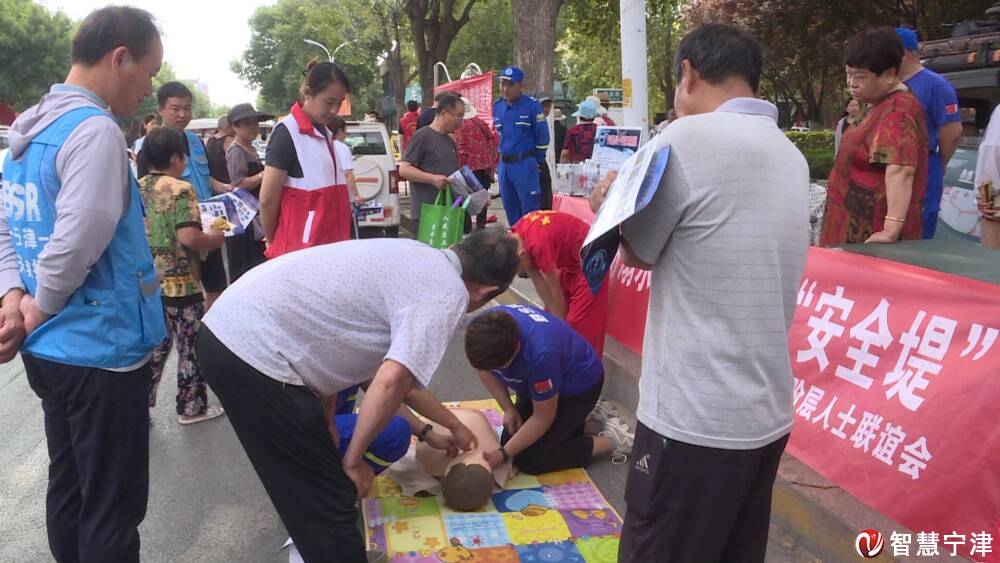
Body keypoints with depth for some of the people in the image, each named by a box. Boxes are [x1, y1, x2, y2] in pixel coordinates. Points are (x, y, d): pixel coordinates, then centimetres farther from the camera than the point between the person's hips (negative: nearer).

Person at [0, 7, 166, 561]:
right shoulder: (95, 130, -18)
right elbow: (75, 244, -26)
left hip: (51, 348, 9)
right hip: (100, 349, -9)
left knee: (69, 489, 21)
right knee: (113, 507, 4)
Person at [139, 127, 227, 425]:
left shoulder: (138, 188, 6)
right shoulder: (181, 190, -16)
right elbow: (189, 238, -24)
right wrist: (218, 237, -7)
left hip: (148, 282, 7)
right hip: (180, 283, -7)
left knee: (155, 345, 17)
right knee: (191, 347, 7)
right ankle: (191, 406, 17)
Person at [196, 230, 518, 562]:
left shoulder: (416, 259, 18)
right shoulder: (448, 293, -9)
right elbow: (390, 382, -21)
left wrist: (454, 426, 34)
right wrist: (352, 461, -6)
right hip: (256, 352, -10)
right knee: (329, 499, 4)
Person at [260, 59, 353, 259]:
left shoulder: (324, 133, 12)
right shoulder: (287, 133, -11)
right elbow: (268, 201, -11)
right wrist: (273, 242, 2)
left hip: (329, 246, 7)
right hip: (300, 250, -7)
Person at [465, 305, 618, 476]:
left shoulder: (540, 353, -42)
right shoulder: (484, 328, -25)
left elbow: (542, 418, -25)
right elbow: (485, 369, 0)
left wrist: (503, 454, -23)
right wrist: (508, 408, -9)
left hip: (579, 385, -7)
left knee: (531, 461, -11)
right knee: (508, 440, 6)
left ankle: (608, 441, 3)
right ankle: (572, 418, 22)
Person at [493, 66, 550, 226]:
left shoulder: (532, 106, -8)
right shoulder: (497, 107, 9)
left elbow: (542, 136, -6)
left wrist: (536, 160, -1)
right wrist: (504, 156, 16)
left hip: (525, 164, -6)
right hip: (504, 164, 6)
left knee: (530, 211, -6)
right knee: (511, 211, 13)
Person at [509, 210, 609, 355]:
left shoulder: (538, 242, -34)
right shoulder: (517, 235, -9)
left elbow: (555, 289, -21)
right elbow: (537, 279, -3)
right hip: (570, 261, 9)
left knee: (579, 326, -7)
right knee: (552, 316, 13)